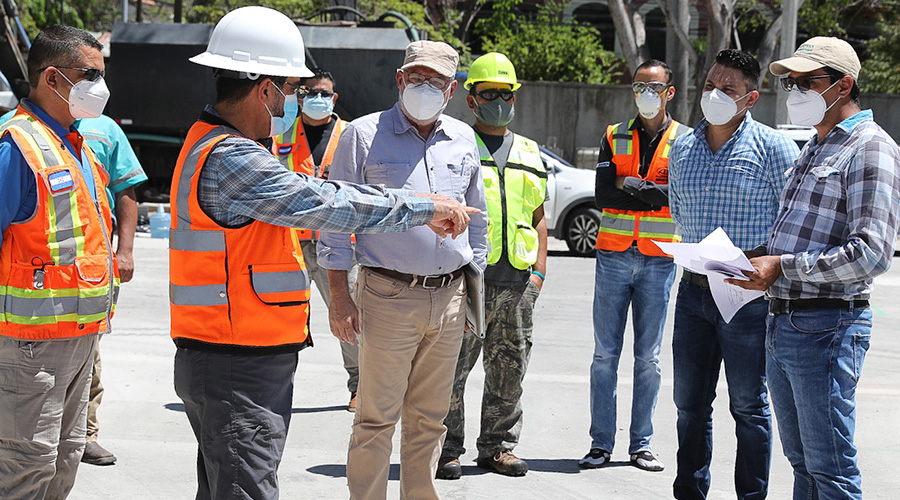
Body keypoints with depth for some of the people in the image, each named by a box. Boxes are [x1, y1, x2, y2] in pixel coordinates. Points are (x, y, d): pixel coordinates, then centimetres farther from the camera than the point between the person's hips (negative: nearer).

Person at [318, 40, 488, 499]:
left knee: (429, 416, 10)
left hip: (449, 298, 4)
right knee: (377, 415, -3)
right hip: (388, 295, -4)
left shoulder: (463, 140, 13)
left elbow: (477, 219, 21)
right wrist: (339, 295, -6)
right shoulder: (364, 135, -1)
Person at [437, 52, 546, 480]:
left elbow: (538, 218, 20)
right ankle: (445, 448, 5)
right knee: (452, 366, -4)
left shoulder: (529, 154, 18)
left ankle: (498, 445, 19)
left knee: (509, 368, 9)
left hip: (517, 281, 5)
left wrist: (539, 271, 9)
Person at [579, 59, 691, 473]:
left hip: (659, 260, -1)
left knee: (649, 357, 4)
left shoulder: (685, 141, 3)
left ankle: (641, 444, 12)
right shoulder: (614, 138, 8)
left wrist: (629, 183, -11)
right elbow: (603, 195, -4)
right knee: (605, 353, 1)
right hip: (613, 256, 1)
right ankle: (601, 443, 7)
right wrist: (653, 195, -10)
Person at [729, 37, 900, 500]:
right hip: (782, 323, 9)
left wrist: (784, 267, -22)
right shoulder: (814, 148, 19)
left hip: (826, 327, -9)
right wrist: (760, 257, 9)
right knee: (802, 461, 15)